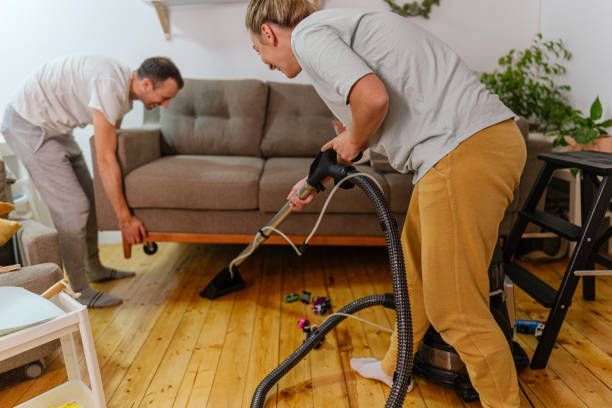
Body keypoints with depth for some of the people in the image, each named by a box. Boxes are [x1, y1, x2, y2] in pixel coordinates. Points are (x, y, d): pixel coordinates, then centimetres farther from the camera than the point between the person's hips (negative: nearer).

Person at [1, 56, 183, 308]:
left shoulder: (125, 83, 0)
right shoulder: (111, 88, -30)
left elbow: (111, 149, 8)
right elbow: (105, 160, -29)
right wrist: (125, 218, -24)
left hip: (53, 125, 10)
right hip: (28, 124, -10)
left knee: (88, 197, 13)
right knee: (73, 207, -12)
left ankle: (94, 269, 27)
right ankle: (79, 291, 0)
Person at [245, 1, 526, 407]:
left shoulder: (307, 34, -3)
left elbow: (373, 98, -21)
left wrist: (352, 141, 1)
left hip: (465, 151, -10)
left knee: (455, 306, -1)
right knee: (415, 269, 22)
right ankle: (395, 368, 42)